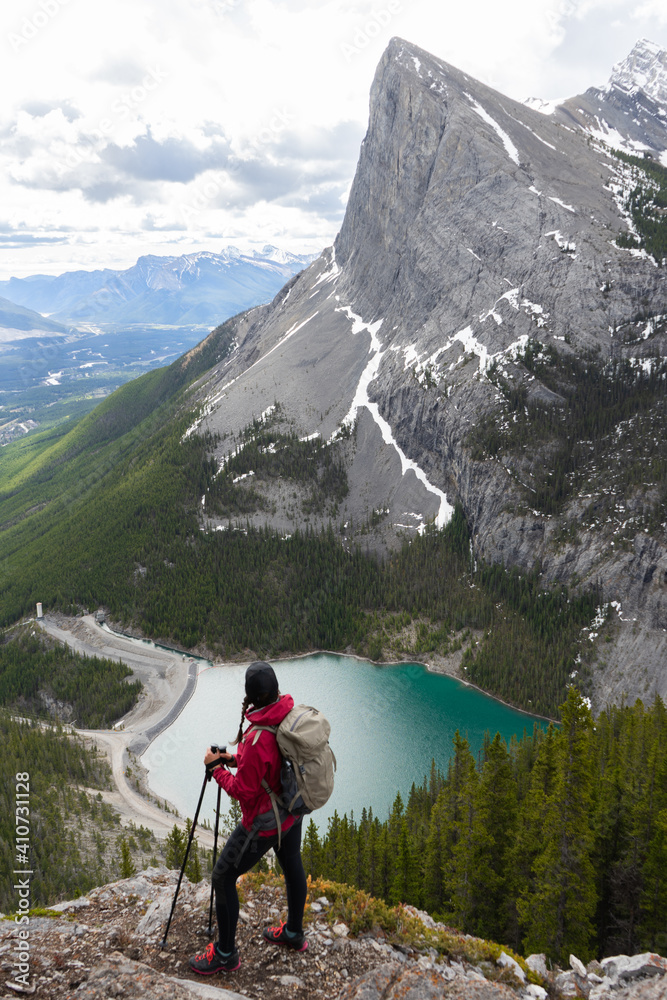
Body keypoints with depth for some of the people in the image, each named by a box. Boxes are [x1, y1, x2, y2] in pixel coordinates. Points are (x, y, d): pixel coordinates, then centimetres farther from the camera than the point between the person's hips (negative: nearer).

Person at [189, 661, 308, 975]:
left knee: (223, 877, 7)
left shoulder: (256, 740, -34)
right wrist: (238, 759, 4)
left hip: (264, 822, -8)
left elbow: (243, 791, -23)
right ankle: (294, 932, 46)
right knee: (292, 868, 25)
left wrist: (217, 767, -10)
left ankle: (225, 954, 21)